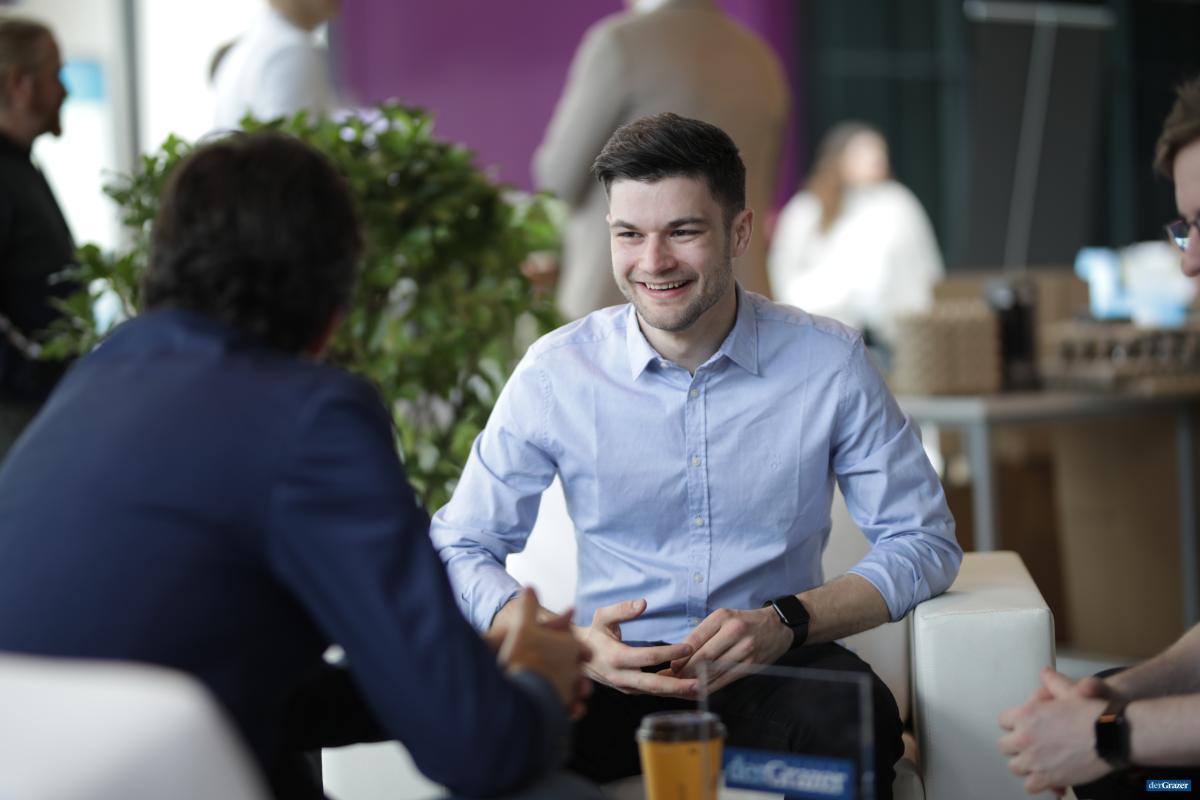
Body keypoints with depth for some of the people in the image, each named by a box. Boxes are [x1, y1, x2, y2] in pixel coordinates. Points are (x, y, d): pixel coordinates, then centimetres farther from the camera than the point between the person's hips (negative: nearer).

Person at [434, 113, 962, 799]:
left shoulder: (830, 363, -3)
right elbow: (459, 547, 3)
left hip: (775, 666, 0)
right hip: (614, 671, 0)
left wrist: (786, 621, -15)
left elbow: (925, 541, 3)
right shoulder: (557, 371, -2)